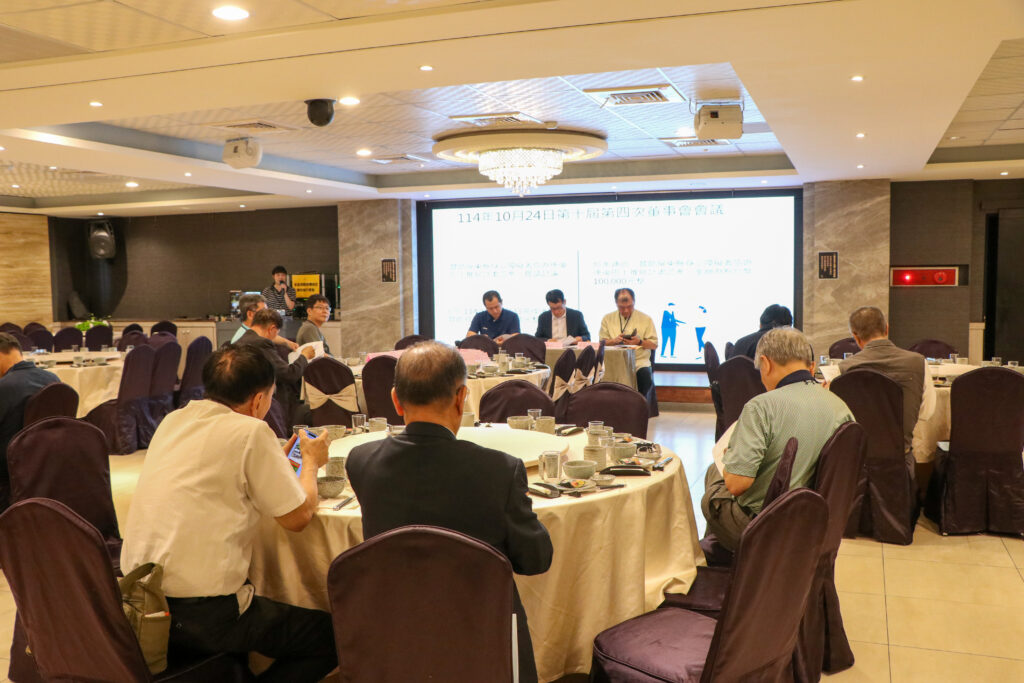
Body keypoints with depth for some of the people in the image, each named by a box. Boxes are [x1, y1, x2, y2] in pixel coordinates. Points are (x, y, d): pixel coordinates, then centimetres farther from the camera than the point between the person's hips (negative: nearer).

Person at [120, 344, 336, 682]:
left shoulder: (173, 421, 7)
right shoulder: (251, 432, -14)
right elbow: (298, 516, -6)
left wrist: (277, 462, 26)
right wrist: (311, 462, 10)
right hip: (201, 616, -8)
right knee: (329, 634, 3)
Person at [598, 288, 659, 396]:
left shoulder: (646, 319, 10)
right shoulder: (607, 319, 14)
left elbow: (654, 344, 8)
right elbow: (602, 342, 11)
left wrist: (639, 342, -11)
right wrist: (615, 340, -10)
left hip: (639, 360, -1)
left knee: (645, 375, -33)